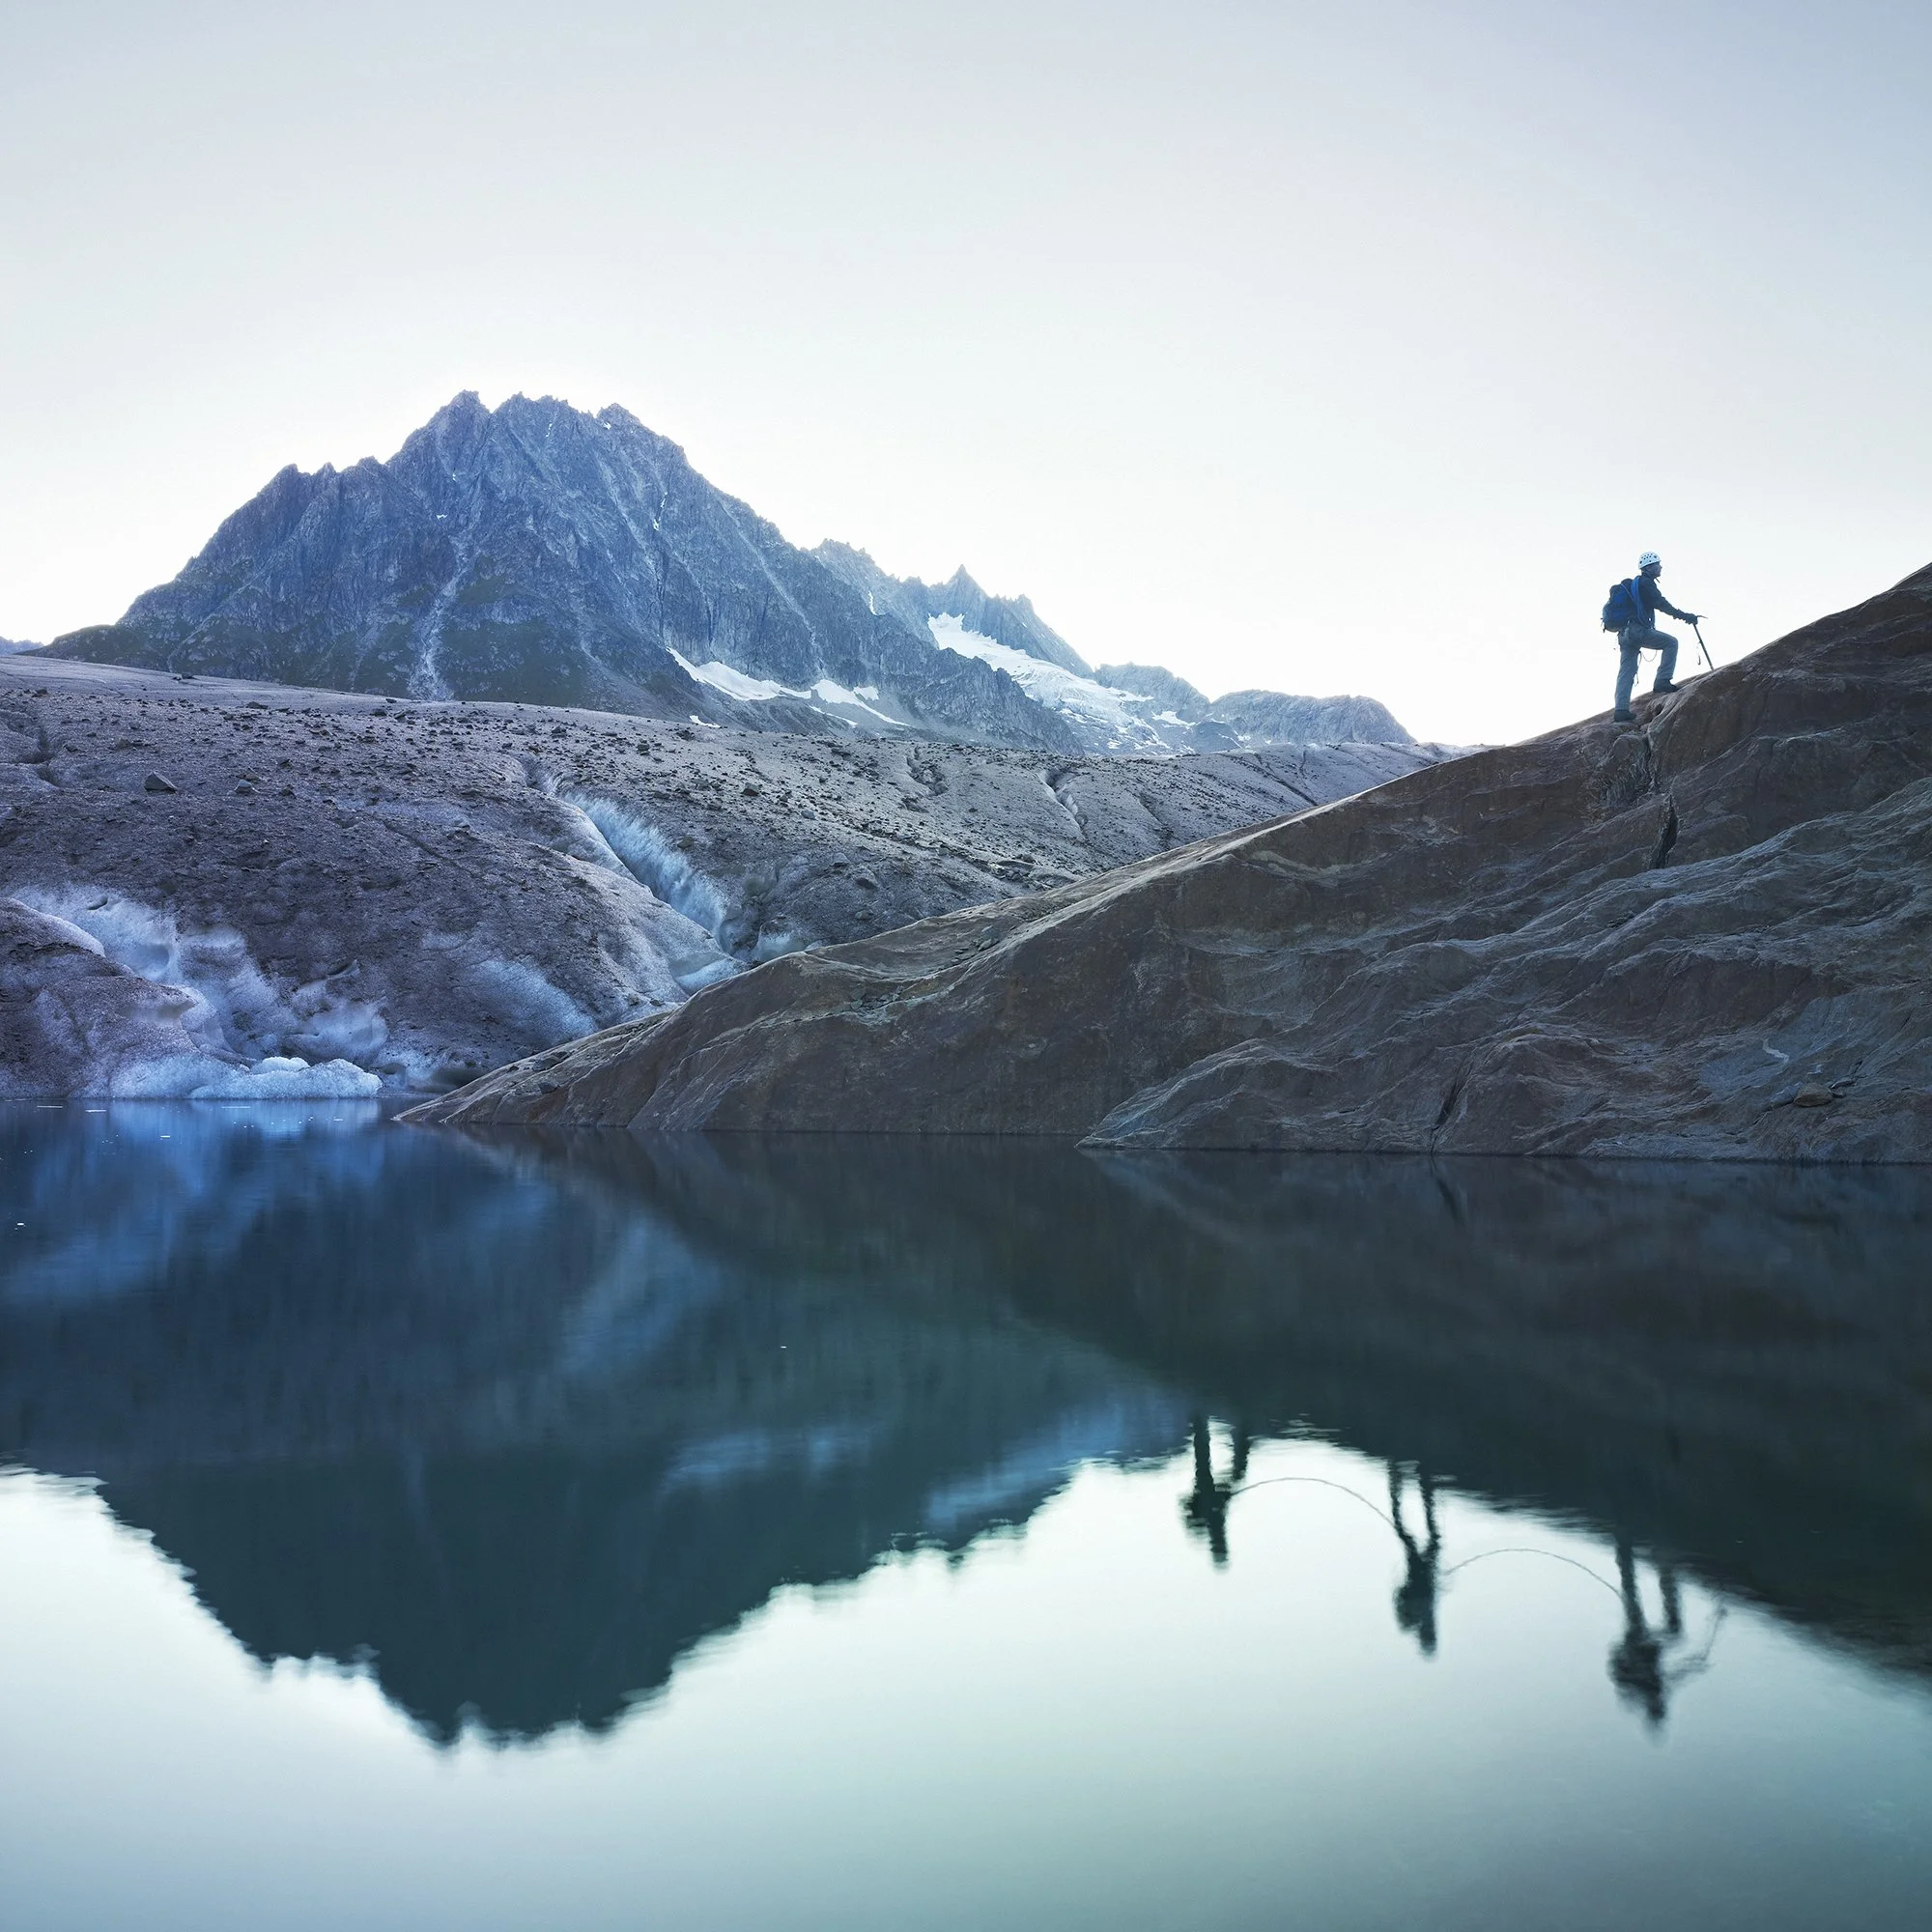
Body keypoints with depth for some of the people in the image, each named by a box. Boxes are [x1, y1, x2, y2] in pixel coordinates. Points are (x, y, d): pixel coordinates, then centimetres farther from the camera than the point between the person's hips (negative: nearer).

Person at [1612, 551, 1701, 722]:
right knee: (1671, 643, -3)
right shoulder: (1645, 583, -6)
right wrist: (1684, 616, -18)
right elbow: (1661, 604, -16)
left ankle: (1621, 712, -4)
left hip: (1625, 634, 10)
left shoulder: (1634, 583, 25)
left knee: (1626, 672, 3)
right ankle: (1662, 681, -11)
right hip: (1638, 631, -10)